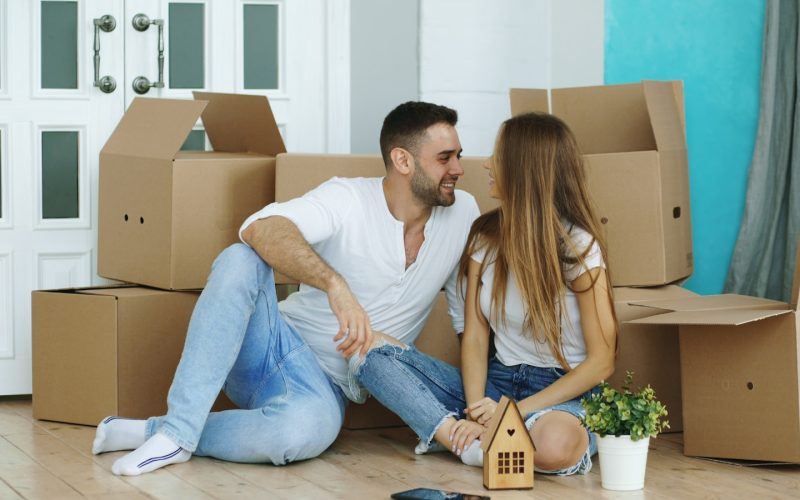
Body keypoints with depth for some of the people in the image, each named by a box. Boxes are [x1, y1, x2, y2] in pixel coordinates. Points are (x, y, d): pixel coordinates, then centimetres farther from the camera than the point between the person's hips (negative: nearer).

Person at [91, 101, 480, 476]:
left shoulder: (462, 213, 1)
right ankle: (178, 431, -32)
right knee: (240, 260, -33)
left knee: (308, 428, -38)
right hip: (276, 347, -1)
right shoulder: (349, 199, -10)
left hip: (326, 387, 1)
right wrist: (334, 284, -45)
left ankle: (156, 431, -19)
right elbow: (261, 229, -29)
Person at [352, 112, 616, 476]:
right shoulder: (486, 235, 5)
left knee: (555, 445, -43)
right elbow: (474, 338, 1)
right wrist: (477, 411, -18)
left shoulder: (577, 245, -10)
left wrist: (517, 410, -19)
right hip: (497, 382, 5)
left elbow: (601, 362, -12)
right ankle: (470, 440, -28)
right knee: (372, 352, -14)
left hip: (563, 391, -5)